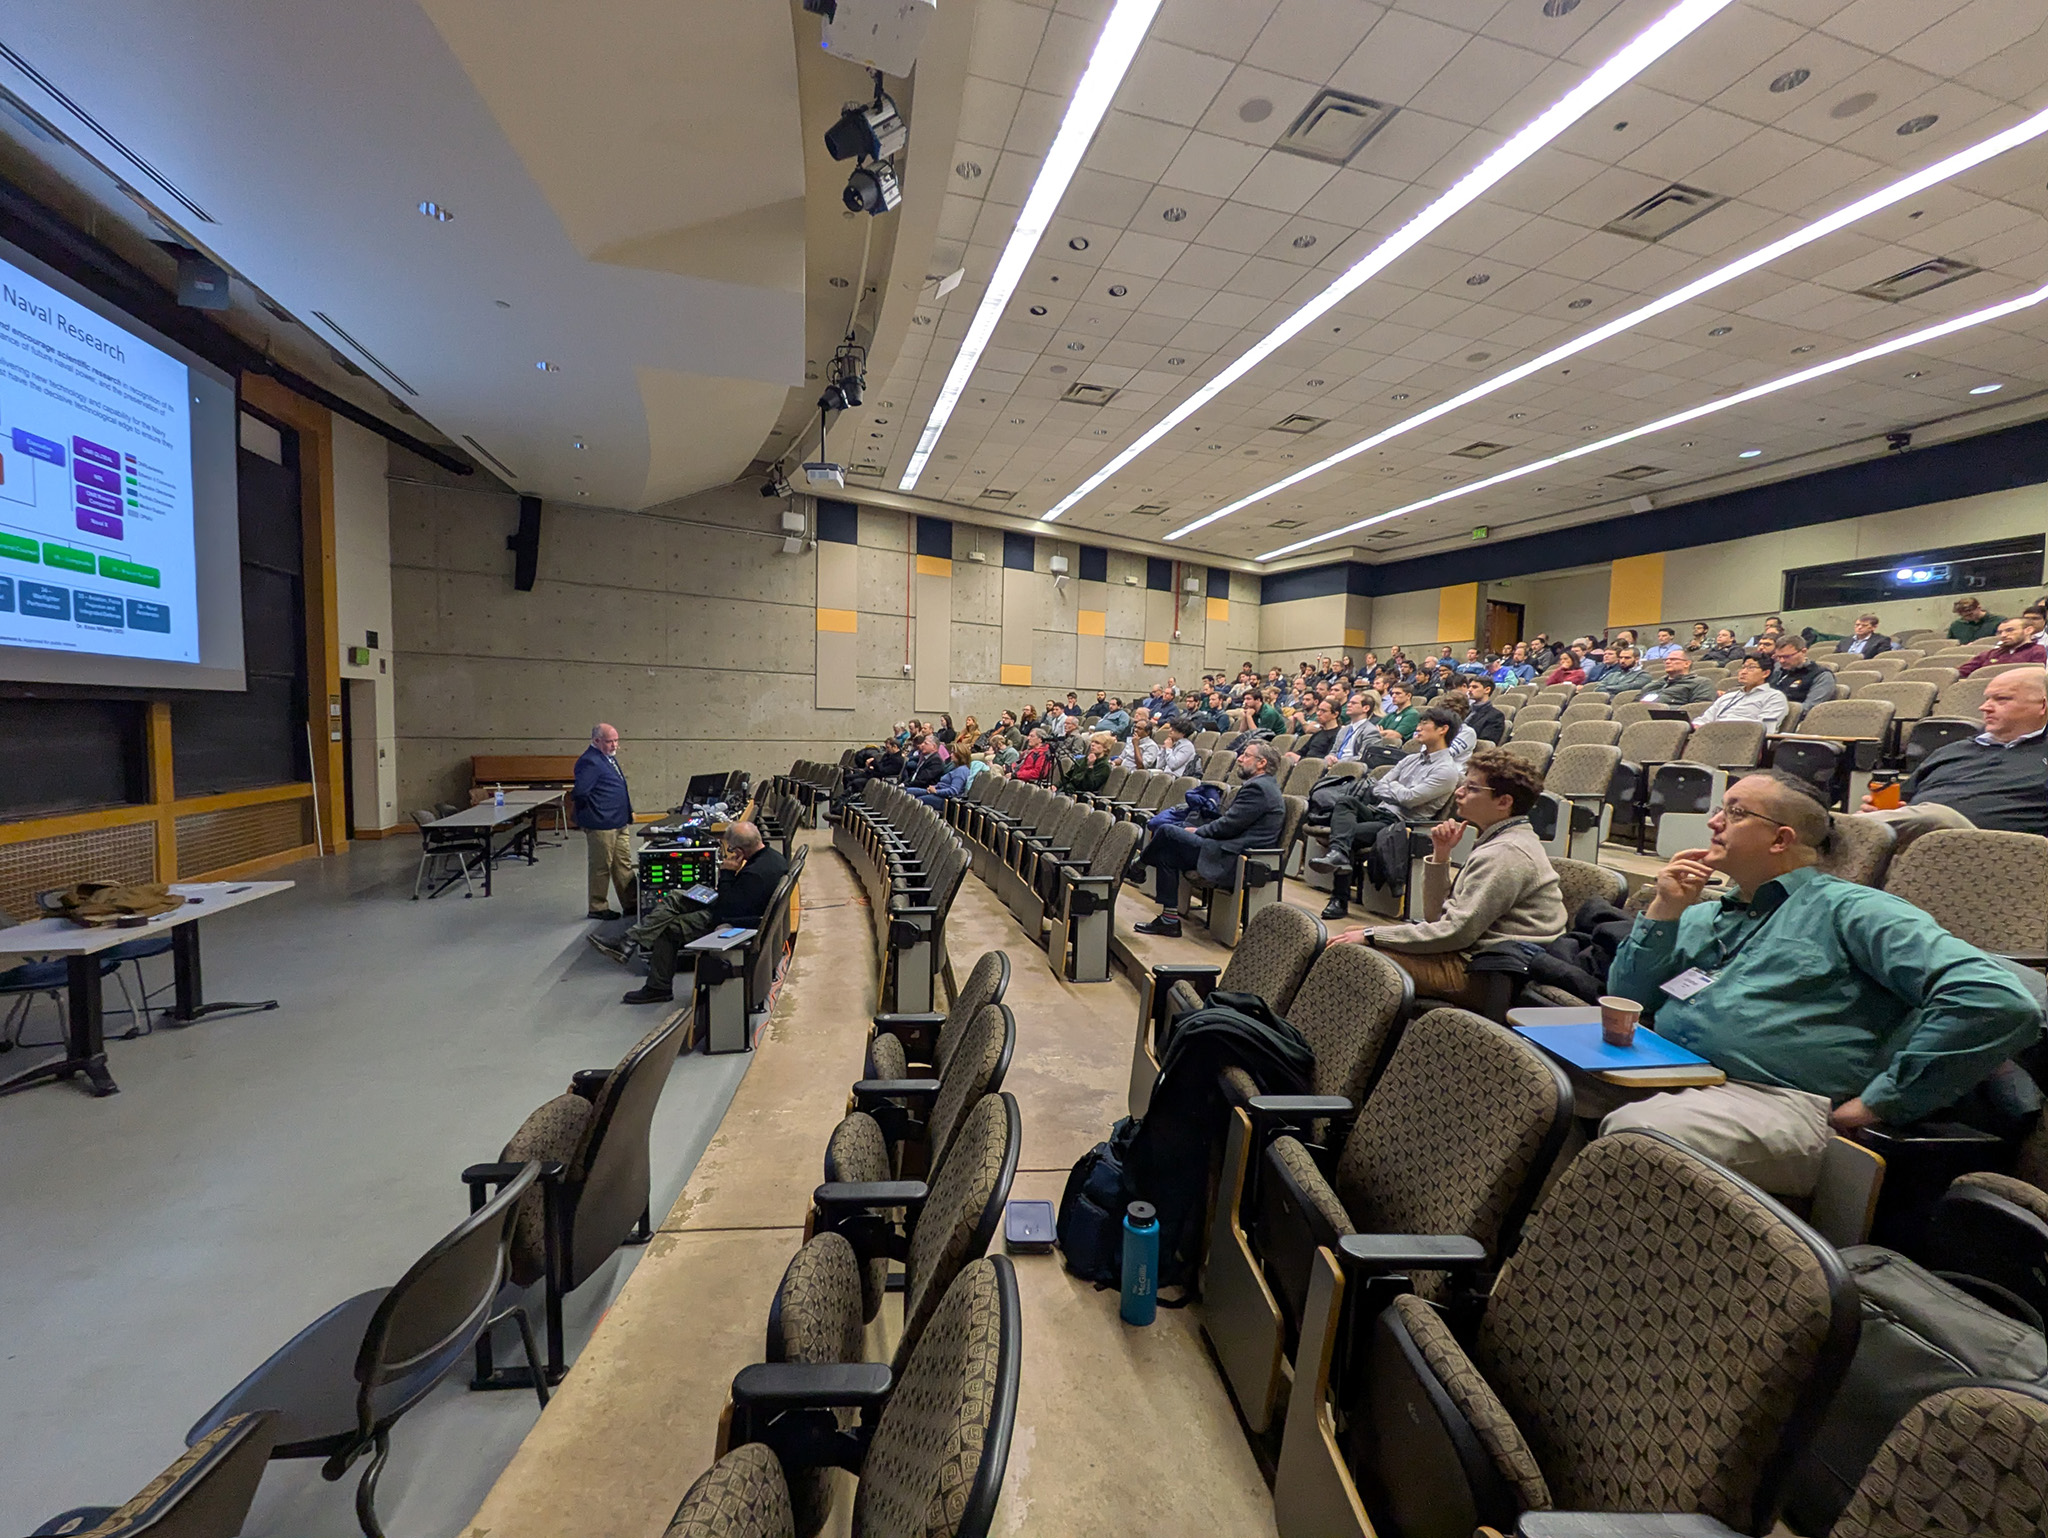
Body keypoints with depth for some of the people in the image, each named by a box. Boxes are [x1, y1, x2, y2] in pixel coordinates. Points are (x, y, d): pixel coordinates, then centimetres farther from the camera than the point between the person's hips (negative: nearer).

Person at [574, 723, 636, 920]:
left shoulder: (609, 757, 13)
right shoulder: (590, 762, -19)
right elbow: (580, 791, -28)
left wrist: (627, 813, 18)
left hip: (620, 823, 10)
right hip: (601, 825, -10)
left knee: (624, 865, 14)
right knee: (601, 868, 3)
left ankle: (631, 904, 22)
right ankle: (597, 908, 16)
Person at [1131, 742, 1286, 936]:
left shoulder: (1257, 787, -14)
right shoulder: (1262, 786, 19)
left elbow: (1228, 826, -18)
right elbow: (1226, 819, 17)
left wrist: (1198, 831, -3)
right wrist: (1199, 828, 6)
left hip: (1231, 858, -10)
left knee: (1168, 833, -12)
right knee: (1167, 852, 5)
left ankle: (1139, 865, 14)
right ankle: (1169, 920, 3)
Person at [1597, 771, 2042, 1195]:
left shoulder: (1847, 909, 6)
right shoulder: (1701, 917, 25)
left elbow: (2000, 1001, -7)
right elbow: (1625, 1001, 17)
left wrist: (1879, 1102, -9)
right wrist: (1663, 911, 9)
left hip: (1769, 1101, -6)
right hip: (1653, 1080, 6)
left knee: (1632, 1134, -35)